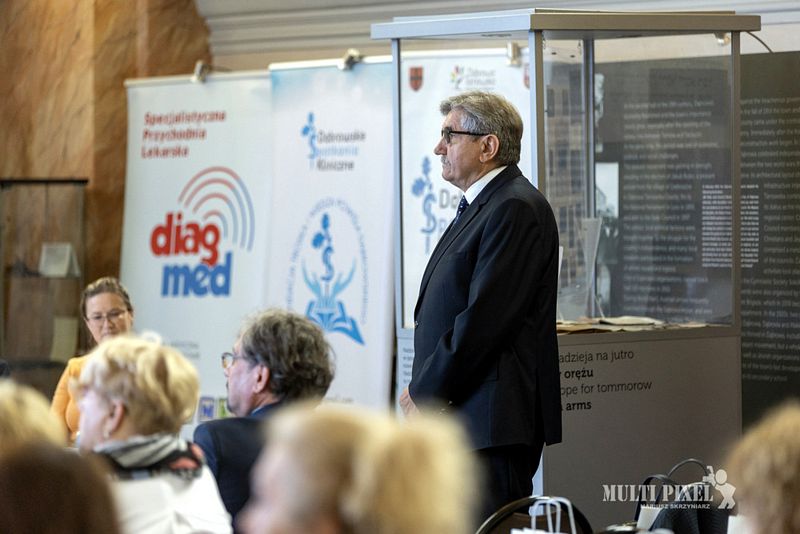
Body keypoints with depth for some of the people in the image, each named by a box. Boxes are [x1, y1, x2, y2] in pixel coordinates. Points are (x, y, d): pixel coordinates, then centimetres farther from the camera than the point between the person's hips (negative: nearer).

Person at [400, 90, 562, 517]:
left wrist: (424, 395, -12)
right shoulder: (478, 207, 20)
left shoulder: (515, 209, -13)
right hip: (459, 415, 10)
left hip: (492, 421, -10)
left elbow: (484, 318, -19)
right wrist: (423, 391, 10)